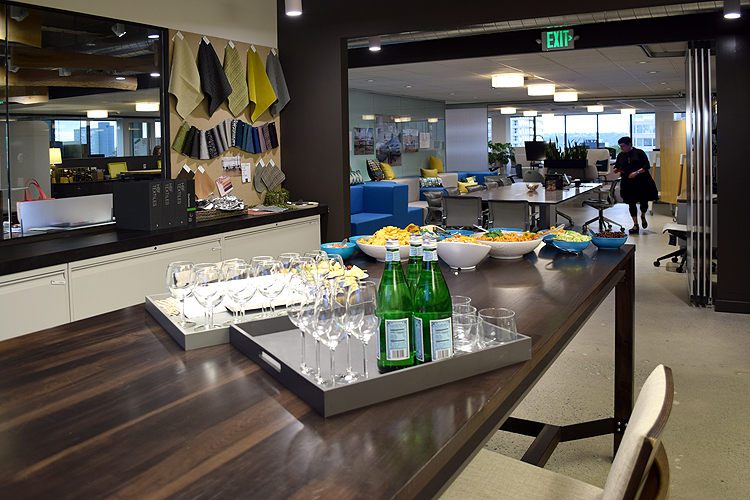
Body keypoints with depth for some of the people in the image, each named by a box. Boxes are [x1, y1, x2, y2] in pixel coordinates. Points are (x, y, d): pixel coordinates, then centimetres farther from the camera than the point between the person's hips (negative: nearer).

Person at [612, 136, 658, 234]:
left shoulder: (639, 153, -3)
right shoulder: (620, 155, 9)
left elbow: (646, 166, -6)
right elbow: (617, 166, 17)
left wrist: (637, 172, -19)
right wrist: (615, 169, -6)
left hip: (642, 182, -3)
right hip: (627, 184, 3)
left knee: (643, 201, 3)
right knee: (631, 203, 0)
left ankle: (643, 217, 35)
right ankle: (635, 225, 6)